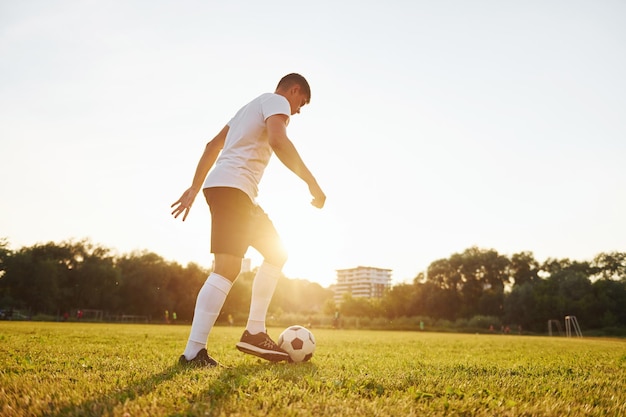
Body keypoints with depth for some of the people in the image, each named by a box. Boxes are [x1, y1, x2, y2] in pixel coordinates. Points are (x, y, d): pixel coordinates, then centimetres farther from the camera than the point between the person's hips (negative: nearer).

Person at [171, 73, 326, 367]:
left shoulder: (252, 106, 29)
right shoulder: (277, 101, 1)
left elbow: (213, 145, 27)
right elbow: (278, 141, -21)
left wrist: (195, 187, 25)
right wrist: (311, 183, -17)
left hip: (237, 191, 10)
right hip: (233, 186, -10)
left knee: (277, 253, 13)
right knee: (227, 268, -15)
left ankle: (254, 333, 10)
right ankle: (193, 353, -14)